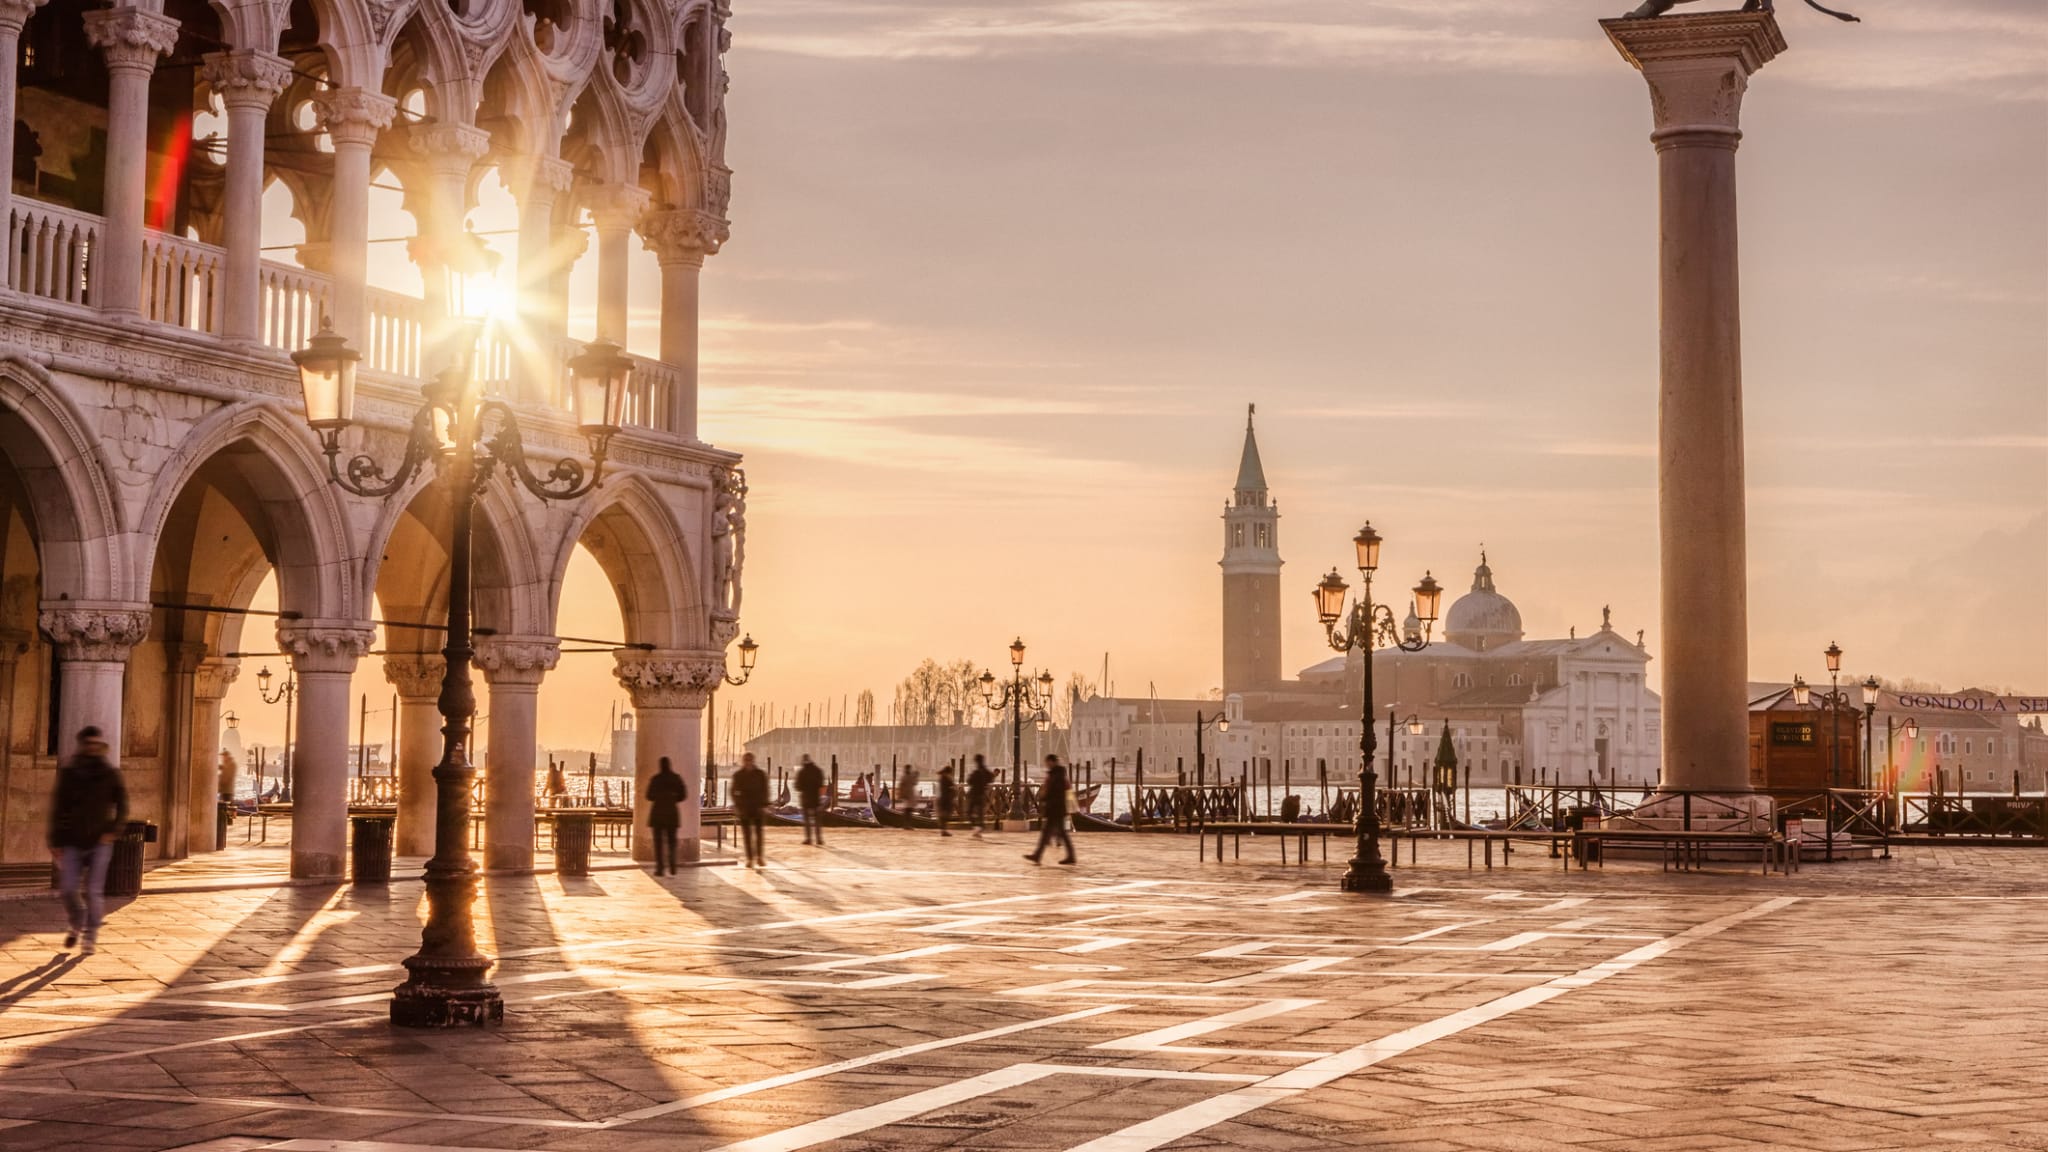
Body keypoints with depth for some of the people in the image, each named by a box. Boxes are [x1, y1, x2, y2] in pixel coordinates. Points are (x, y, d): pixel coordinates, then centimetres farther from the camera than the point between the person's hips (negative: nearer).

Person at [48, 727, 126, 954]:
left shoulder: (111, 774, 0)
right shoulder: (68, 773, 0)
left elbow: (122, 807, 5)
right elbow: (57, 809, 3)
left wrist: (113, 831, -9)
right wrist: (55, 843, 0)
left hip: (99, 843, -1)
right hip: (72, 842, 1)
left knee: (93, 891, -7)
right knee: (69, 888, -3)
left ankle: (90, 936, 7)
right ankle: (76, 925, 25)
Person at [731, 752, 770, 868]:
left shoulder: (761, 774, 1)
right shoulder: (738, 776, 4)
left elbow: (765, 791, 0)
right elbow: (734, 791, 5)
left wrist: (764, 805, -7)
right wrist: (736, 806, -5)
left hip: (758, 807, -1)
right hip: (744, 808, 1)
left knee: (760, 832, 1)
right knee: (746, 834, 1)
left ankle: (760, 857, 10)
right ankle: (750, 858, 5)